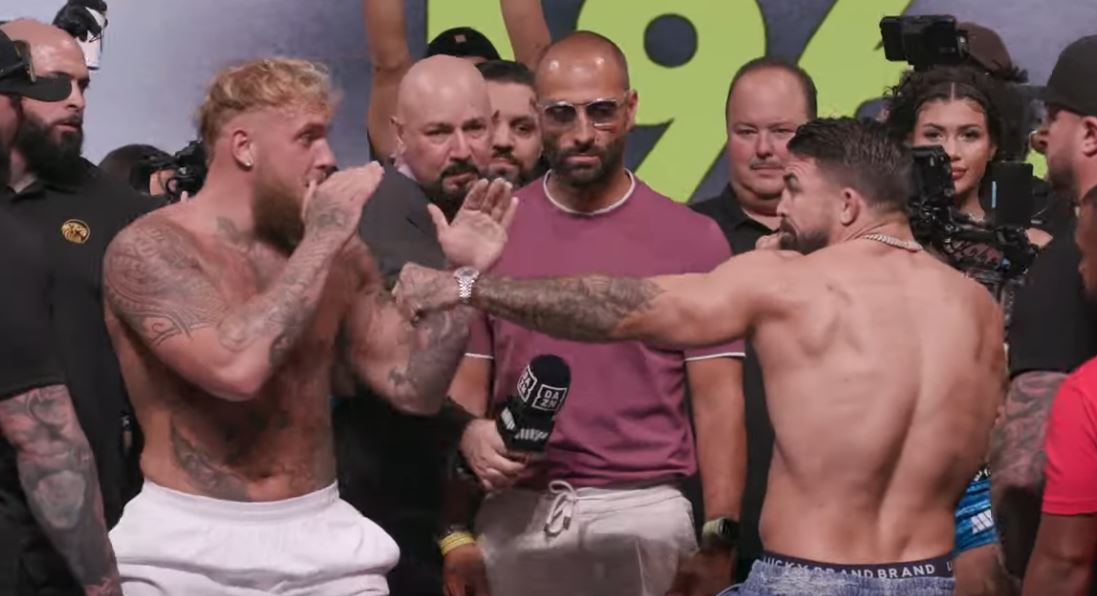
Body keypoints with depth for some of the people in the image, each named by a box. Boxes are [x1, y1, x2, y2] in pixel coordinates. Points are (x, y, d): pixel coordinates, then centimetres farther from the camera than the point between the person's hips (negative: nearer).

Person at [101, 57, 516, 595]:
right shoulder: (148, 249, -10)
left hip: (323, 537, 5)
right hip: (189, 546, -4)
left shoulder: (335, 254, 6)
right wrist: (320, 242, -19)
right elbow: (235, 368, -26)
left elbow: (413, 386, 7)